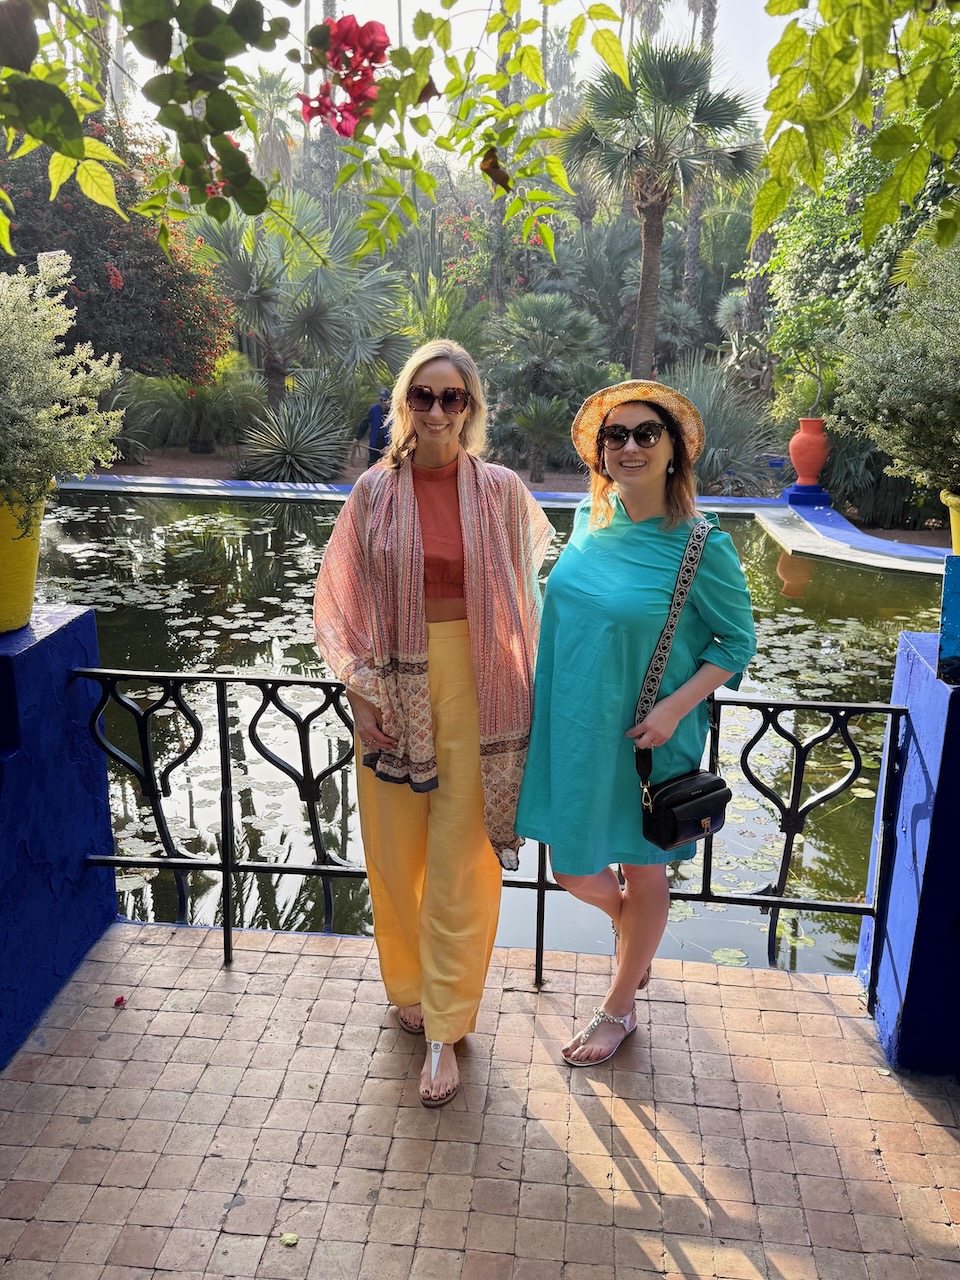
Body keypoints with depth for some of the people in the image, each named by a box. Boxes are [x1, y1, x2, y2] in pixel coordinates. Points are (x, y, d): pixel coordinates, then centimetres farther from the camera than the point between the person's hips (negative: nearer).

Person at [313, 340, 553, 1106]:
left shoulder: (500, 490, -2)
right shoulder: (374, 492, 0)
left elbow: (524, 587, 5)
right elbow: (342, 598, 6)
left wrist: (519, 688, 3)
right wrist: (362, 689, -2)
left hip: (474, 687, -1)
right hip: (395, 687, 1)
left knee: (461, 862, 2)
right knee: (395, 854, 11)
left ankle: (445, 1028, 17)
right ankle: (408, 985, 37)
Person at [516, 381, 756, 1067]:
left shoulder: (701, 545, -16)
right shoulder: (591, 520, -1)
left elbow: (738, 641, -9)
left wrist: (673, 709, -19)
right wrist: (554, 696, 11)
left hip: (646, 736, -4)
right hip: (573, 727, 5)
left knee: (644, 873, 14)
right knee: (574, 869, 14)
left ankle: (619, 1008, 38)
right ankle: (630, 925, 50)